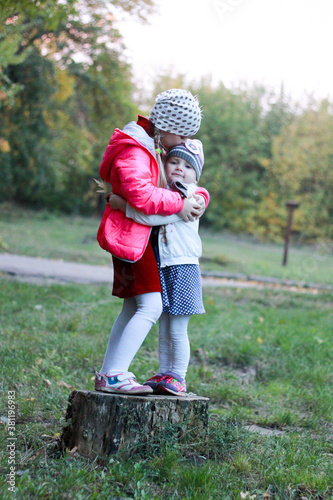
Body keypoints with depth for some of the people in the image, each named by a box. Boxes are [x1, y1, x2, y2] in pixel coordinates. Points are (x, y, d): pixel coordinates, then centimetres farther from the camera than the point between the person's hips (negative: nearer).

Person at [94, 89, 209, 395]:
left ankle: (108, 374, 16)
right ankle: (113, 375, -15)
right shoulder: (133, 151, -17)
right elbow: (141, 195, -30)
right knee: (151, 306, -15)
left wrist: (199, 198, 0)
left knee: (133, 307, 12)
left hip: (141, 237, 11)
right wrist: (179, 204, -19)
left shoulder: (156, 148, 16)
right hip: (129, 235, -11)